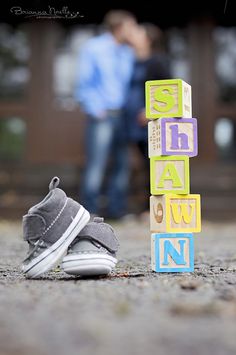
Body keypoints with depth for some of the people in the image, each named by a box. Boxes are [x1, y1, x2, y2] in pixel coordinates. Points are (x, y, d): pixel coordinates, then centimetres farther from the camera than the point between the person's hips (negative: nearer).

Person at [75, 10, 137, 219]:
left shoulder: (128, 53, 11)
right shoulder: (93, 49, -3)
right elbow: (84, 84, -3)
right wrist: (96, 110, -9)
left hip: (122, 116, 6)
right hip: (101, 116, -6)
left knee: (122, 163, 6)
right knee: (96, 164, -9)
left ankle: (117, 209, 15)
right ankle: (90, 211, -3)